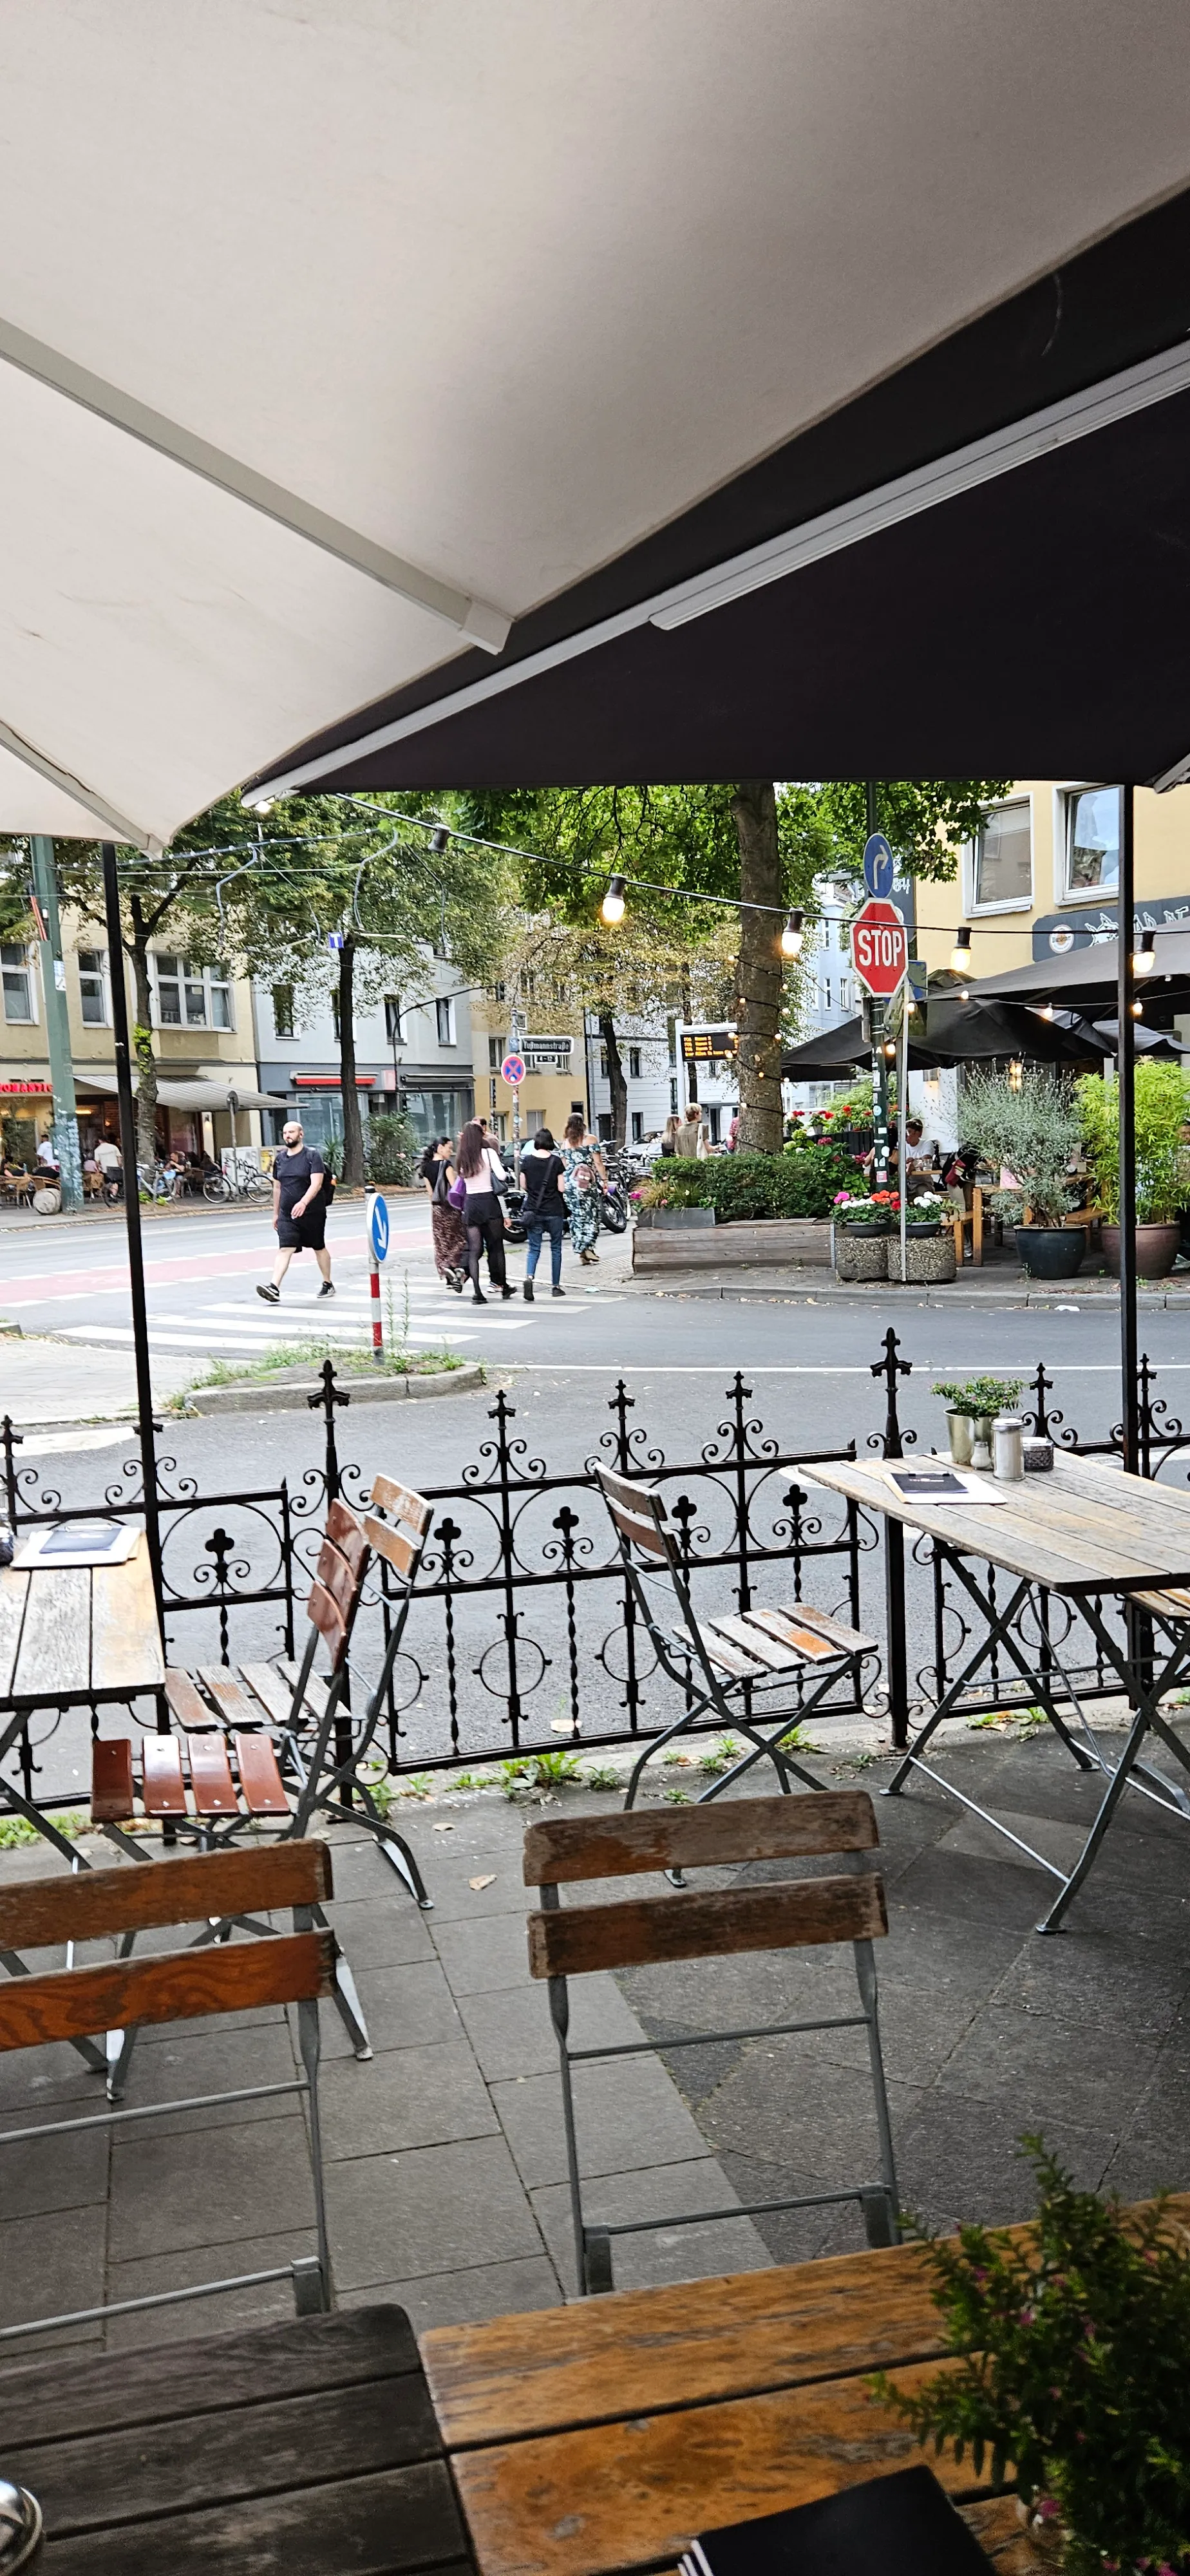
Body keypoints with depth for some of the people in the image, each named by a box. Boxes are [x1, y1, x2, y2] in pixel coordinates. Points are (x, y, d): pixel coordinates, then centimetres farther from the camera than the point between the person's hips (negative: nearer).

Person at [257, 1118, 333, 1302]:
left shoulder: (312, 1155, -8)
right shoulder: (280, 1158, 9)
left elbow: (316, 1184, -21)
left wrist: (303, 1203, -35)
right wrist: (275, 1213, 19)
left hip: (312, 1213, -3)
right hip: (287, 1215, 3)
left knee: (319, 1248, 13)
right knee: (284, 1249, -11)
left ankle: (328, 1284, 30)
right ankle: (274, 1289, -24)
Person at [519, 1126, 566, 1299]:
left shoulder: (527, 1160, -3)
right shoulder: (556, 1161, -8)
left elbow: (523, 1186, 2)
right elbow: (561, 1188, -8)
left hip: (533, 1210, 1)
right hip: (554, 1211, -1)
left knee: (534, 1249, 6)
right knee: (556, 1248, 13)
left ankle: (529, 1277, -20)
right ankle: (556, 1286, 17)